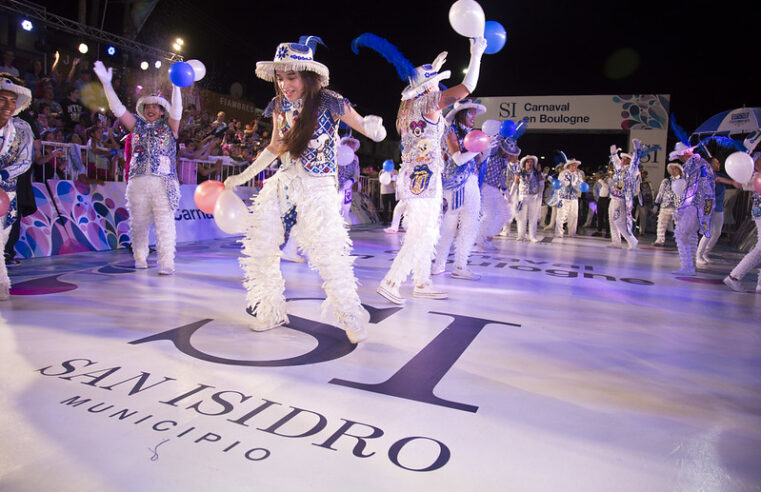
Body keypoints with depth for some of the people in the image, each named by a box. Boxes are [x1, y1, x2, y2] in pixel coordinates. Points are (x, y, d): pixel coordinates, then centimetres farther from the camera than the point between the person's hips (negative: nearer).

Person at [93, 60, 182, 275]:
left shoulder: (169, 126, 13)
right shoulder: (137, 125, 20)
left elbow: (176, 111, -4)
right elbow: (118, 109, 13)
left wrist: (175, 87, -17)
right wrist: (106, 83, 4)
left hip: (164, 182, -3)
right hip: (138, 182, 4)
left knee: (165, 223, -10)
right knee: (138, 223, 7)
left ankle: (166, 263, -10)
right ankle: (140, 259, 20)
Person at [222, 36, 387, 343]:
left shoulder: (330, 103, -8)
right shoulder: (280, 105, 5)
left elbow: (376, 134, -6)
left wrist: (374, 127, -31)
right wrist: (243, 177, 17)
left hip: (317, 190, -5)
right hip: (281, 184, 5)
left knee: (328, 254, -12)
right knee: (259, 249, 3)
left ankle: (352, 319, 7)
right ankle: (272, 312, 22)